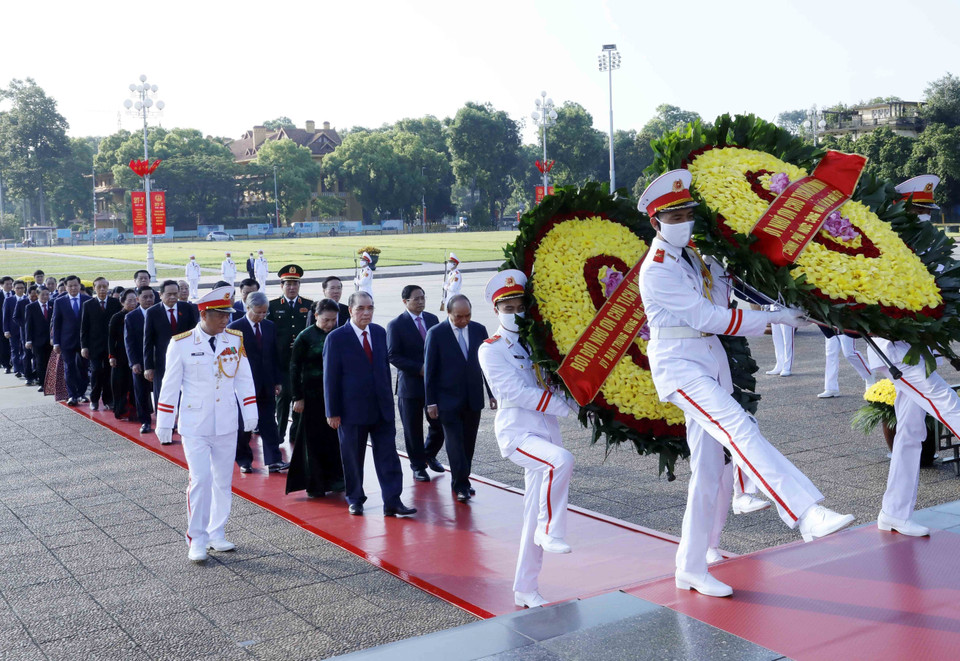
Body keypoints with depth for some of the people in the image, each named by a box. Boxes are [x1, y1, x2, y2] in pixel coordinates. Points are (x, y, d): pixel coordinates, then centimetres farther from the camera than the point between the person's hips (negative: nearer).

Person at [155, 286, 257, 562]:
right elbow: (170, 385, -3)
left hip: (227, 425, 4)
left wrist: (249, 413, 1)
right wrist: (164, 425, -1)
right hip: (195, 425, -3)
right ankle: (197, 540, 4)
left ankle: (216, 534, 24)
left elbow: (244, 378, 6)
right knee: (200, 480, -9)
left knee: (223, 481, 10)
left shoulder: (235, 339, 1)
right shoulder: (181, 344, -7)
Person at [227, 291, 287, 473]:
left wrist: (277, 381, 7)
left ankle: (273, 460, 2)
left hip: (266, 384, 4)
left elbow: (274, 355, 11)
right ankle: (244, 460, 18)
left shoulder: (270, 326, 7)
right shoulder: (235, 328, -7)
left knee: (269, 423, 2)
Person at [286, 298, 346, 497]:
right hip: (313, 396, -3)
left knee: (336, 437, 5)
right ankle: (315, 485, 12)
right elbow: (295, 368, -4)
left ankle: (334, 479, 18)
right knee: (314, 439, 3)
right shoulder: (305, 337, -5)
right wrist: (297, 397, -7)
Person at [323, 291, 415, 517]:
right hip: (352, 409, -4)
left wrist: (388, 399, 13)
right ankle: (355, 499, 24)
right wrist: (333, 412, -9)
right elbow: (330, 378, -7)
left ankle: (392, 501, 4)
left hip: (382, 407, 4)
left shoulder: (379, 333, 7)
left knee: (388, 456, 1)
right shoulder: (336, 338, -8)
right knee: (352, 458, 8)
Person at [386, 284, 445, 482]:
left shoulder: (432, 319, 8)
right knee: (413, 429, 6)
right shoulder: (396, 325, -7)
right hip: (410, 384, -4)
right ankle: (418, 467, 22)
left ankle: (429, 455, 32)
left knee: (440, 424, 5)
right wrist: (419, 369, -17)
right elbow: (393, 355, -11)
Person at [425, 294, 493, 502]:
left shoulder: (479, 330, 3)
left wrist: (492, 393, 6)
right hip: (448, 399, -3)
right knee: (455, 443, -6)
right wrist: (431, 402, -6)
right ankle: (461, 484, 2)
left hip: (473, 398, 4)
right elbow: (429, 370, -4)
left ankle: (461, 481, 22)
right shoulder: (436, 333, -7)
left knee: (468, 443, 9)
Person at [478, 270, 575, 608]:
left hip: (546, 434, 5)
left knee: (534, 516, 6)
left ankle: (525, 590, 16)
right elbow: (518, 392, -13)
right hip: (516, 433, -5)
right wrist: (566, 405, -16)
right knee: (562, 460, -34)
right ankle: (550, 532, -16)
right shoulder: (491, 350, -3)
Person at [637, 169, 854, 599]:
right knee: (739, 429, -30)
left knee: (707, 471, 7)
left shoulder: (691, 254, 14)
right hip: (678, 365, -8)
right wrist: (775, 318, -13)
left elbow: (718, 303, 17)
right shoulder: (656, 270, -11)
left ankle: (691, 568, 18)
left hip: (708, 365, 8)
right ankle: (808, 514, -43)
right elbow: (708, 318, -15)